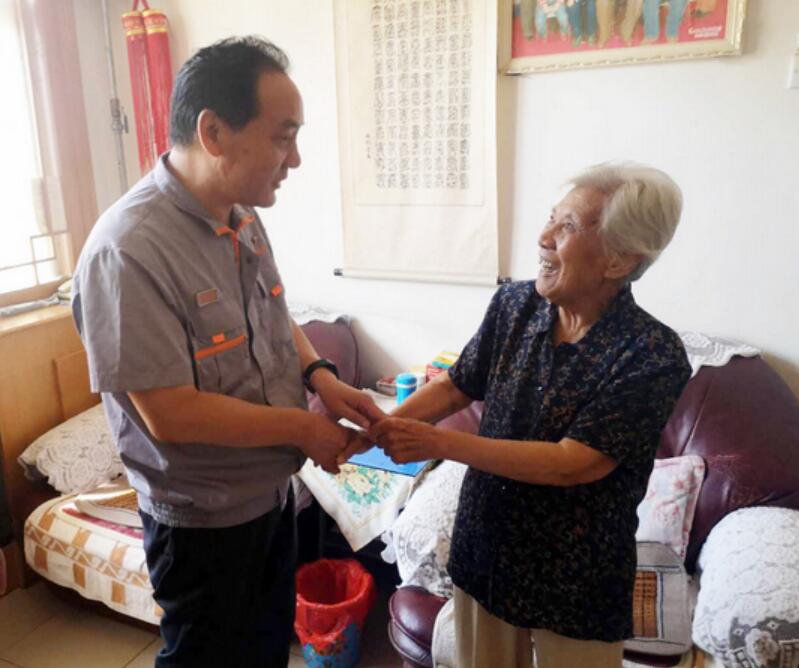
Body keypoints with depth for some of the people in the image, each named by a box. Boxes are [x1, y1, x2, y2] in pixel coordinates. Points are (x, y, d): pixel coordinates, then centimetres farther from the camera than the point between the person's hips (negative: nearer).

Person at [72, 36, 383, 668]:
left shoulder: (242, 217, -3)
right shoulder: (129, 249, -29)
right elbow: (170, 415, -29)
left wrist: (320, 374, -7)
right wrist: (304, 429, -19)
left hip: (272, 491, 8)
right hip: (202, 521, -7)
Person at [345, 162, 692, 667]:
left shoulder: (654, 357, -23)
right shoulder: (514, 305, -7)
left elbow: (572, 465, -26)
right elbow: (456, 386, 3)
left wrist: (438, 444, -28)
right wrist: (380, 427, -13)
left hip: (576, 580, -4)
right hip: (483, 547, 5)